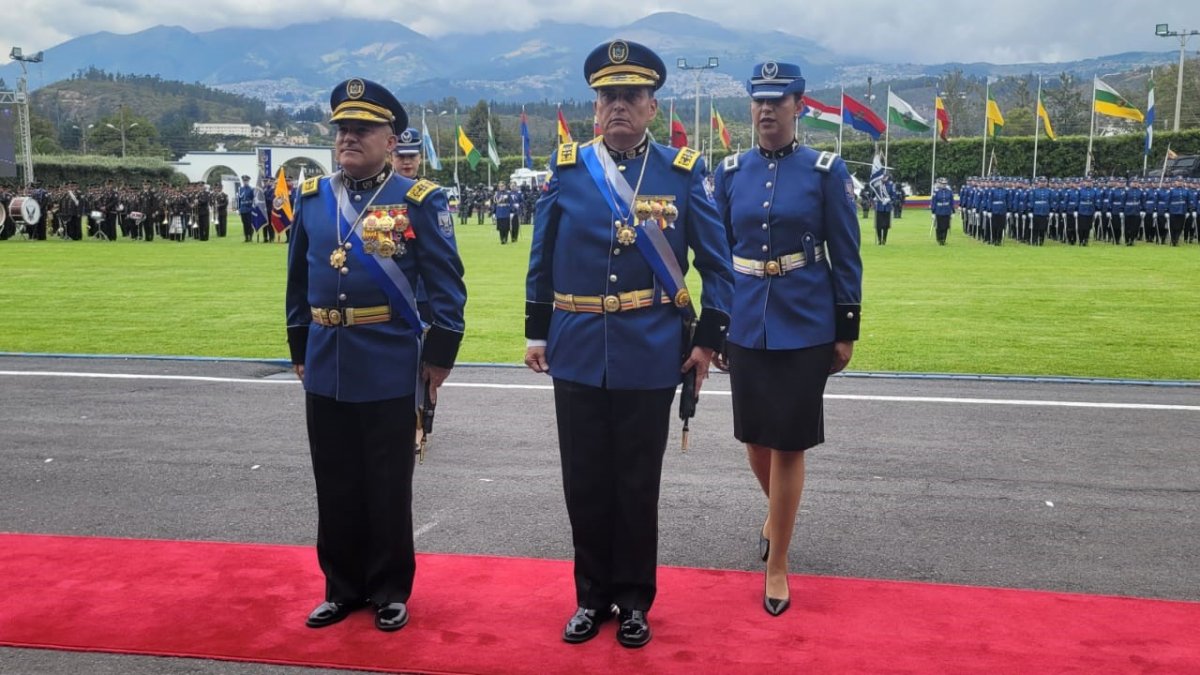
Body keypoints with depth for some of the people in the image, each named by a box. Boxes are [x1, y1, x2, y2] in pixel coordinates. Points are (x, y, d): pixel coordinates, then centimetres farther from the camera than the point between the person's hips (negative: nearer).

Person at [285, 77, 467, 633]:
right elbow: (299, 280, 14)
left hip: (389, 373, -4)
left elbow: (446, 285, -5)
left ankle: (390, 591, 24)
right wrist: (300, 348, 15)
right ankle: (343, 587, 29)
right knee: (336, 486, 14)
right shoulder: (312, 198, 7)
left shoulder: (418, 201, -6)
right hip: (325, 371, 4)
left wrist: (439, 354, -7)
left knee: (388, 487, 8)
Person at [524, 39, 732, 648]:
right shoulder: (566, 168, 2)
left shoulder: (682, 173, -1)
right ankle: (593, 596, 28)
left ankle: (634, 601, 27)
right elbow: (542, 259, 8)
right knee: (585, 482, 10)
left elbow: (717, 264, 3)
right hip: (578, 357, 2)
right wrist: (537, 333, 7)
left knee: (637, 484, 10)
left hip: (649, 359, -1)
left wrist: (708, 339, -2)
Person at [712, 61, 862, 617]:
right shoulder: (731, 172, 4)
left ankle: (777, 565, 15)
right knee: (755, 436, 14)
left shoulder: (826, 170, -4)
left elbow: (845, 257, -2)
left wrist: (847, 331, -3)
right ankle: (777, 512, 45)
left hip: (804, 327, -3)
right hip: (747, 326, 3)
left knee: (788, 443, 1)